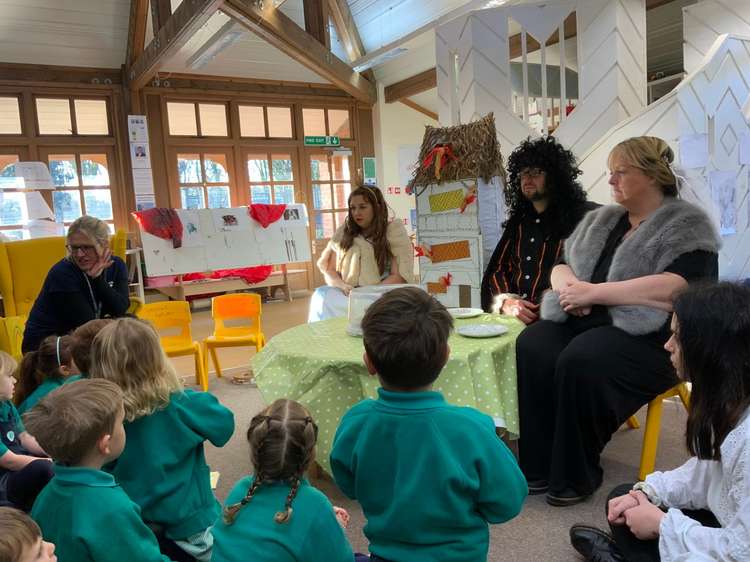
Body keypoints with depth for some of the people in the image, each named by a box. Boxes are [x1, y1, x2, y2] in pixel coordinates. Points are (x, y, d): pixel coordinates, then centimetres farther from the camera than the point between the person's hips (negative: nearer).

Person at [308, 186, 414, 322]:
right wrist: (343, 286, -10)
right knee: (321, 296, -29)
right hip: (347, 294, 3)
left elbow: (399, 276, -5)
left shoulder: (394, 231, 3)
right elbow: (329, 271, 12)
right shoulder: (344, 232, 13)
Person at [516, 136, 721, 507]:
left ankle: (576, 475, -12)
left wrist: (594, 292, -19)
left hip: (651, 337, -6)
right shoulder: (601, 221, 18)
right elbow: (561, 266, 18)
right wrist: (568, 288, -7)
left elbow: (675, 289, -19)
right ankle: (539, 467, -13)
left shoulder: (687, 227, -3)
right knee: (532, 346, -22)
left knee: (581, 360, -33)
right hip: (586, 323, 6)